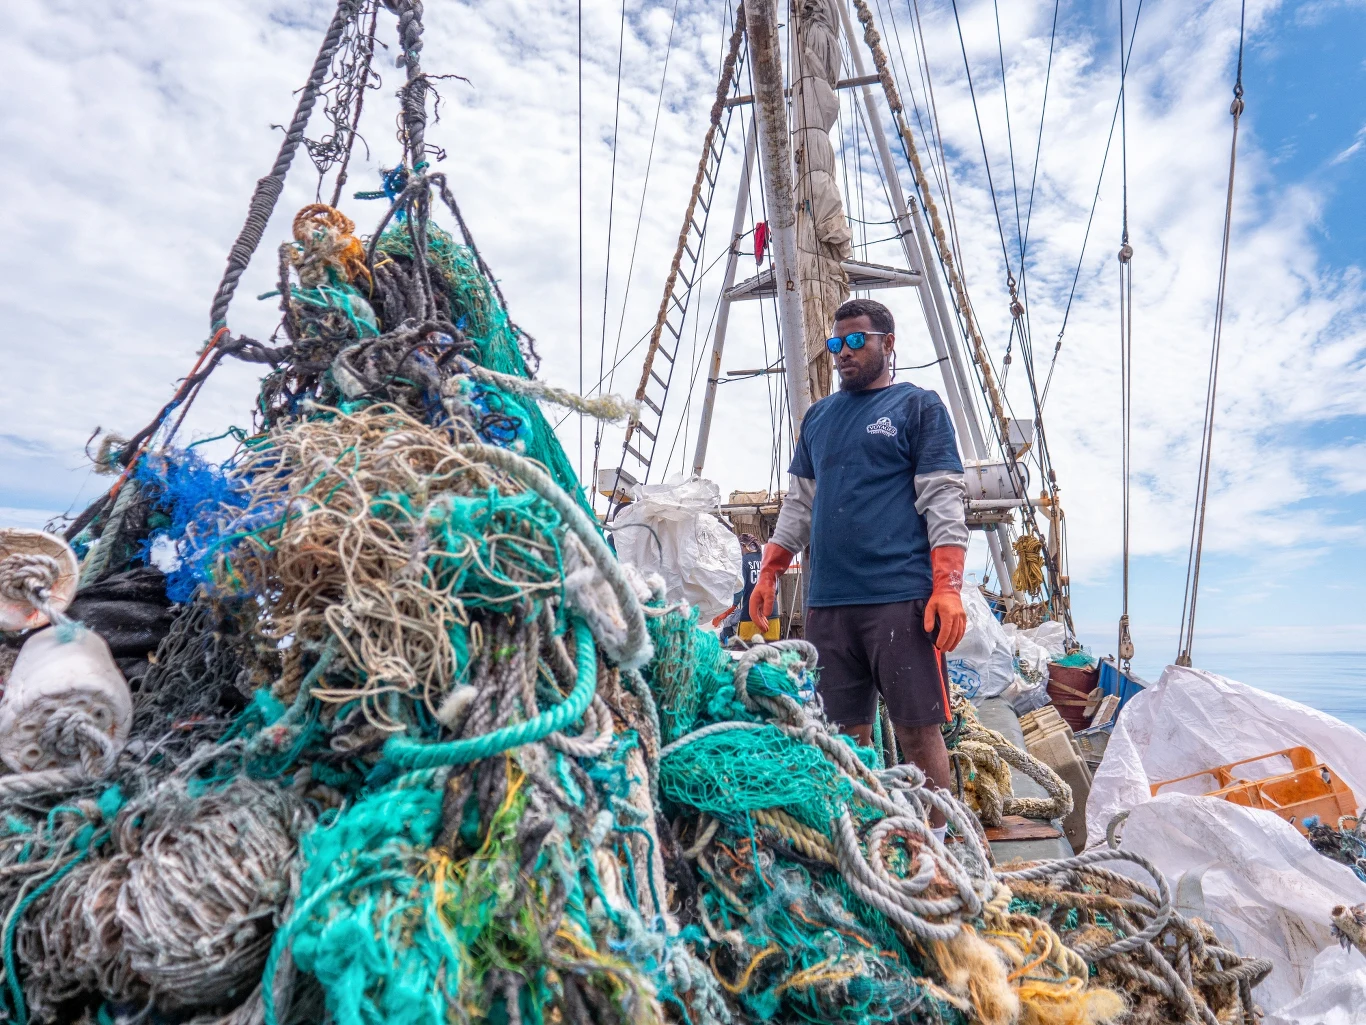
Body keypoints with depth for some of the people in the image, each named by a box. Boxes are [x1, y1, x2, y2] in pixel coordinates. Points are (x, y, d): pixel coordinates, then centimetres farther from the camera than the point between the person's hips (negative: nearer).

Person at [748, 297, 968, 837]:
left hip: (901, 597, -5)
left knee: (917, 728, 1)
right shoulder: (818, 416, 20)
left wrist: (947, 587, -13)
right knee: (845, 730, 10)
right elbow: (798, 503, 22)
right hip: (826, 600, 5)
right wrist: (768, 574, 15)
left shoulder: (918, 406, 5)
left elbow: (943, 501, -3)